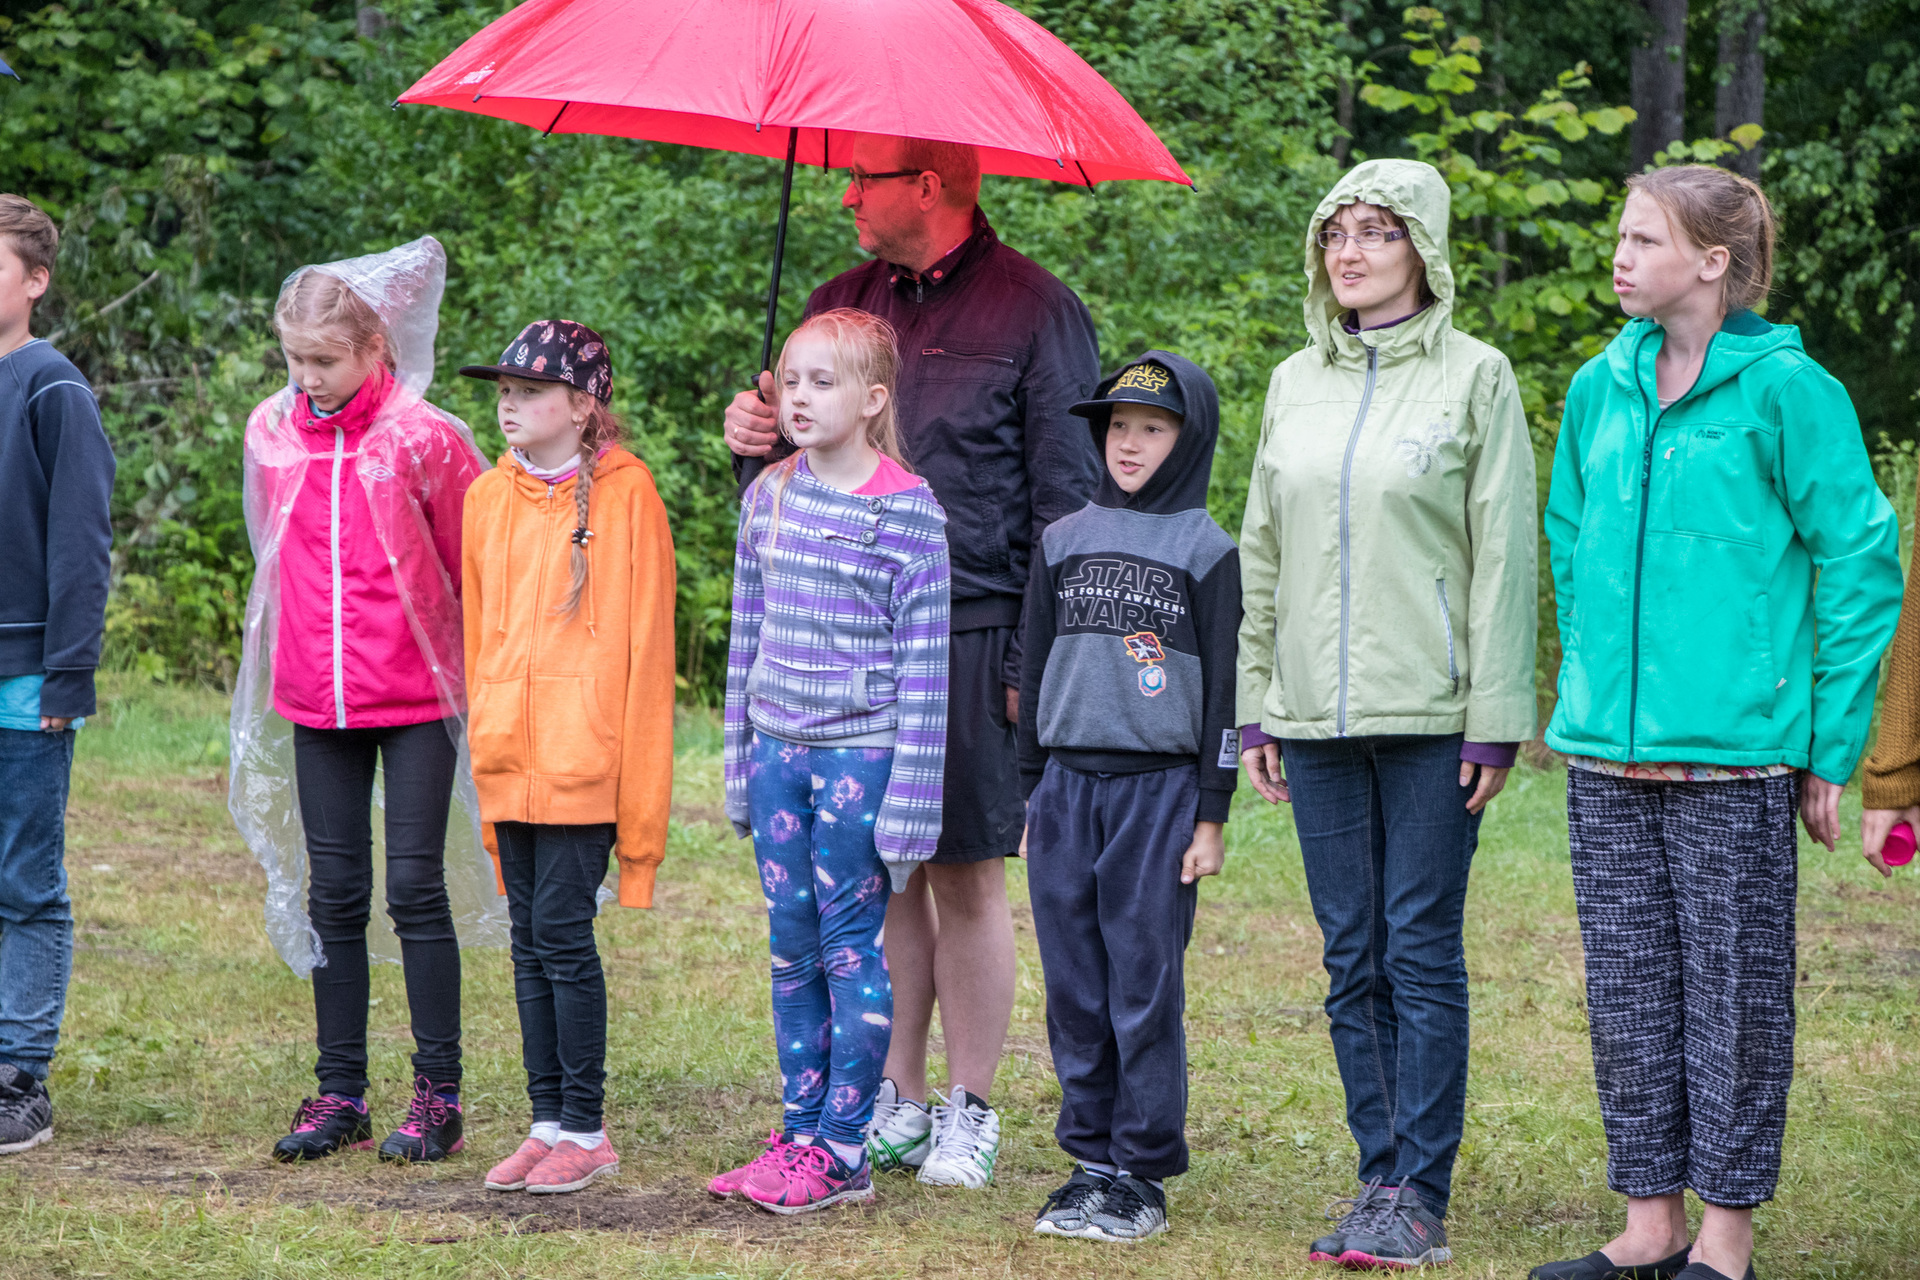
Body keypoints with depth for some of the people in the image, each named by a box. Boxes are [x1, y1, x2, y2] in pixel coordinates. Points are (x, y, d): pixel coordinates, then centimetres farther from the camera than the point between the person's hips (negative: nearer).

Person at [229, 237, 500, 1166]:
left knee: (417, 888, -3)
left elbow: (472, 569, -1)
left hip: (415, 697, -4)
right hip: (316, 700, 4)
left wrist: (479, 675, 2)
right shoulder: (271, 434, 5)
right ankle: (340, 1091, 13)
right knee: (333, 893, 7)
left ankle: (439, 1093, 4)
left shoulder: (423, 439, -9)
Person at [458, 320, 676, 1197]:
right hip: (508, 758, 6)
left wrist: (638, 786, -9)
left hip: (582, 761, -6)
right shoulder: (489, 498, 11)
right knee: (530, 940, 9)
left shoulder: (625, 496, -6)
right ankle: (548, 1122, 16)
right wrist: (479, 740, 13)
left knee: (563, 931, -6)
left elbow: (643, 646, -6)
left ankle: (587, 1130, 3)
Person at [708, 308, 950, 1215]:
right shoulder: (768, 498, 8)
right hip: (780, 748, 6)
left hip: (861, 750, -6)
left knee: (851, 944, -2)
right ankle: (800, 1135, 16)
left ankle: (843, 1150, 4)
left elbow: (924, 663, -9)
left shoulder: (909, 512, -9)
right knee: (791, 946, 9)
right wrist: (740, 761, 14)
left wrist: (910, 796, -11)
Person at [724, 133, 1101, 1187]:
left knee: (966, 875, -1)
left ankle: (969, 1113, 8)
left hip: (969, 634, -5)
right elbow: (795, 460, 25)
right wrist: (756, 441, 0)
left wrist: (1038, 659, -10)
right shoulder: (841, 303, 15)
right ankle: (894, 1102, 16)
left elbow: (1068, 497, -4)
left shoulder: (1033, 310, -2)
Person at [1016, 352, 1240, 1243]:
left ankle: (1144, 1170, 4)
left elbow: (1224, 689, 0)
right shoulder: (1063, 542, 12)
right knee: (1075, 985, 5)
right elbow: (1035, 671, 15)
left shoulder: (1206, 551, 1)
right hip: (1067, 779, 4)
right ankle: (1092, 1158, 14)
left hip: (1159, 787, -4)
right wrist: (1032, 793, 12)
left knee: (1145, 984, -3)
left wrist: (1212, 815, -4)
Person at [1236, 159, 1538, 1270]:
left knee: (1423, 954, -4)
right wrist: (1257, 706, 12)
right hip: (1317, 719, 5)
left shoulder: (1474, 376, -1)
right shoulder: (1296, 384, 13)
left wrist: (1497, 717, -10)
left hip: (1431, 718, -5)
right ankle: (1382, 1180, 14)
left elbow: (1505, 554, -4)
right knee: (1354, 961, 7)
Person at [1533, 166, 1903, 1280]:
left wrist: (1831, 745, -8)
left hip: (1736, 749, -6)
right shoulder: (1601, 391, 9)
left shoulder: (1785, 390, -7)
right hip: (1609, 749, 6)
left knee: (1735, 985, 2)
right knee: (1629, 987, 9)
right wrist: (1594, 693, 15)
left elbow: (1858, 562, -6)